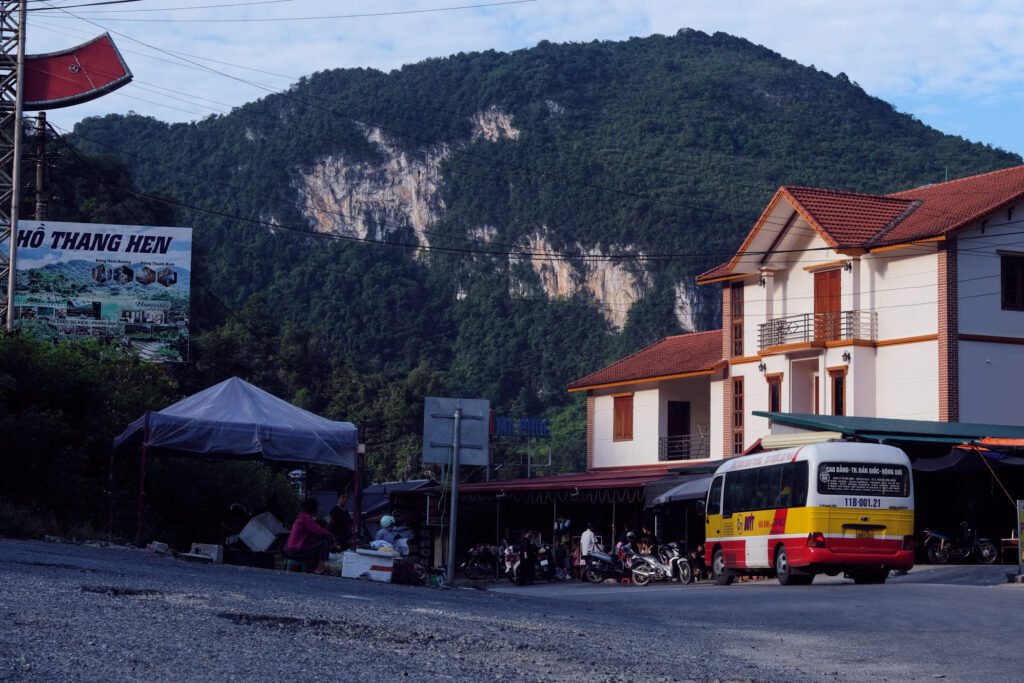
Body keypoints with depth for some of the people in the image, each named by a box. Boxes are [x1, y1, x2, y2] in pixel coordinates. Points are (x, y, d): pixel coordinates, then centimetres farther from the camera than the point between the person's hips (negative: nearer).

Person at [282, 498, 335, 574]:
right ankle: (319, 568, -12)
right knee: (326, 539, -11)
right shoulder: (306, 518, -12)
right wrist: (332, 536, 3)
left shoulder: (300, 518, 18)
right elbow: (320, 531, -16)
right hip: (298, 552, -10)